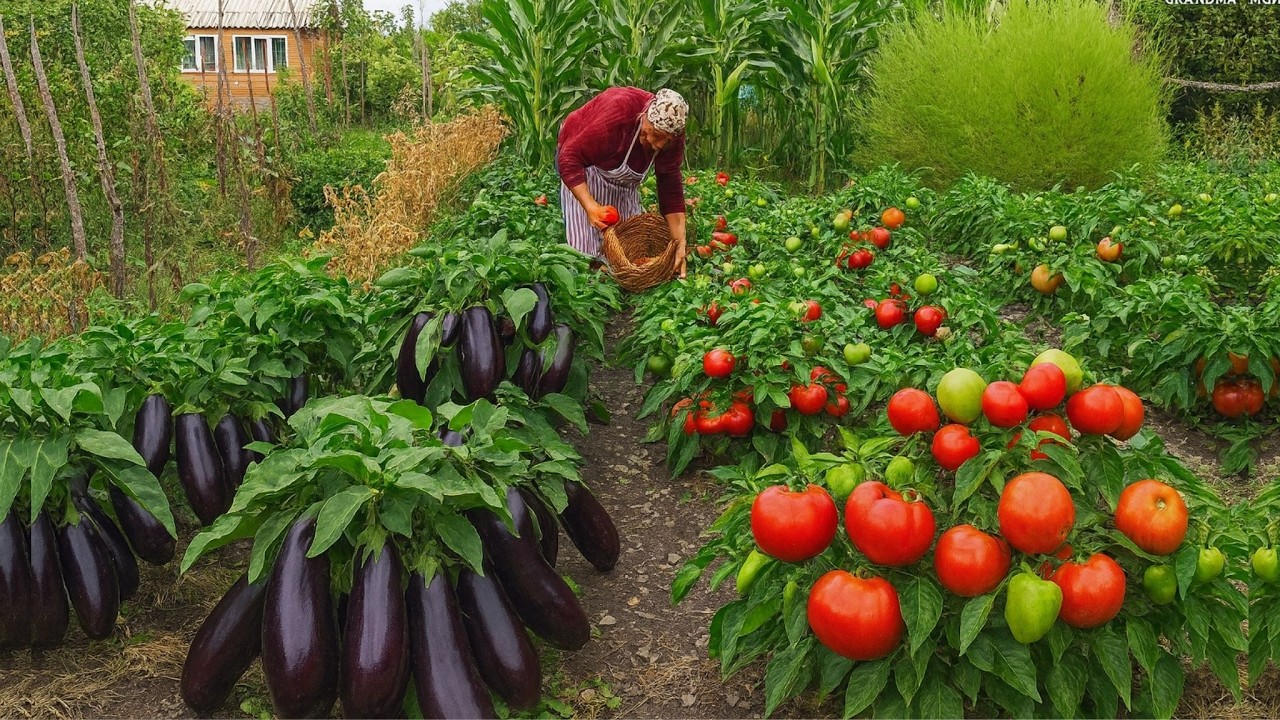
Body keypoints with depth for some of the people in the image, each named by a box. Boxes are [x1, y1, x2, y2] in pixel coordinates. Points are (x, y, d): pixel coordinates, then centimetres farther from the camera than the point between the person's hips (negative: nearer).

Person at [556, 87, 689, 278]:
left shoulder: (671, 136, -21)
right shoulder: (618, 114, -40)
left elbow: (671, 190, -18)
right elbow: (569, 158, -37)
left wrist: (680, 244, -25)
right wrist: (590, 206, -47)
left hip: (623, 179, 6)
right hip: (581, 165, -5)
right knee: (586, 237, -11)